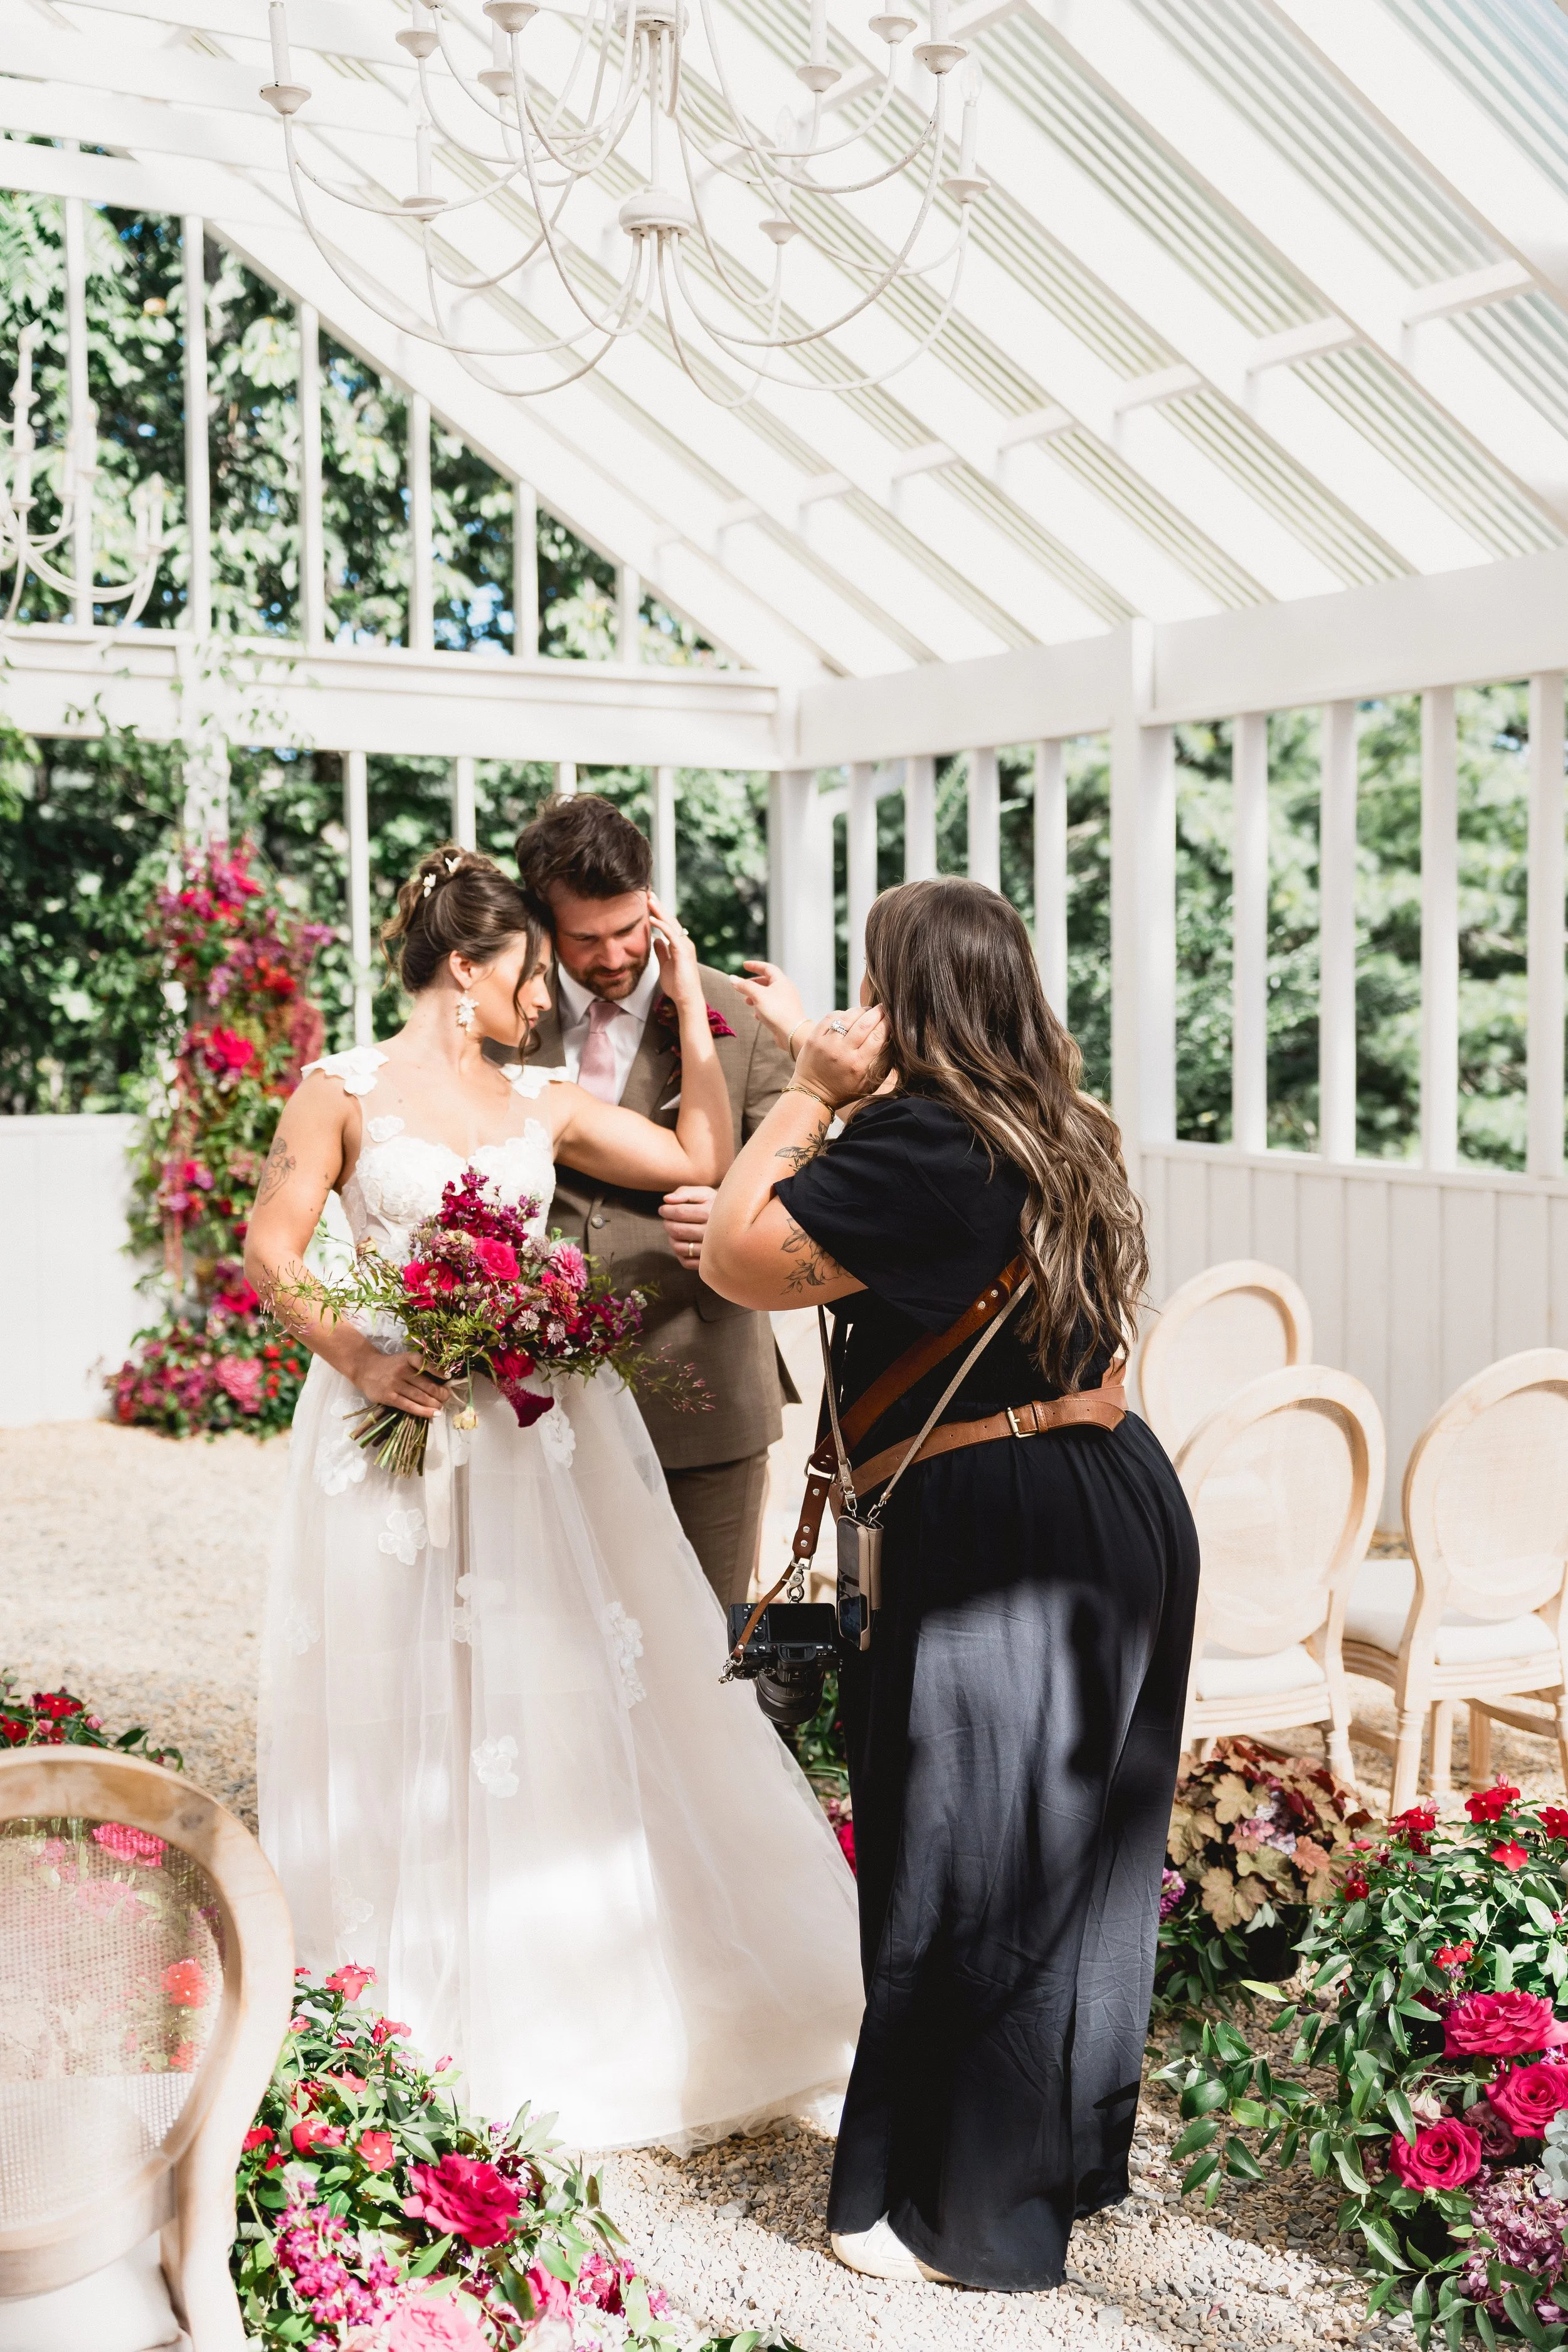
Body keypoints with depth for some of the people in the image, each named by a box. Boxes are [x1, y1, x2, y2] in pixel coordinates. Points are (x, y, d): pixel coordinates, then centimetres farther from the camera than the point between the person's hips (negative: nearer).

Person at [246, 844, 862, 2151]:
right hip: (401, 1415, -3)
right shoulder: (345, 1092, 0)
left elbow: (703, 1162, 7)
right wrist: (359, 1358, -18)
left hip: (544, 1423, 4)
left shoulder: (545, 1103, 10)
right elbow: (273, 1249, -5)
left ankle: (598, 1995, 23)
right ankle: (423, 2009, 22)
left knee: (573, 1702, 7)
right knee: (410, 1718, 5)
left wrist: (688, 1004, 9)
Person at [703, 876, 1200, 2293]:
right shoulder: (1059, 1133, 9)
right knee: (1076, 1856, 22)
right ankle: (1067, 2157, 40)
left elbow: (737, 1262, -12)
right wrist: (820, 1057, 32)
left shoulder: (915, 1148, -19)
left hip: (994, 1532, -9)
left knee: (969, 1881, 6)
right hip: (1128, 1502, 9)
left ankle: (970, 2215, 22)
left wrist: (808, 1094, -7)